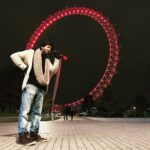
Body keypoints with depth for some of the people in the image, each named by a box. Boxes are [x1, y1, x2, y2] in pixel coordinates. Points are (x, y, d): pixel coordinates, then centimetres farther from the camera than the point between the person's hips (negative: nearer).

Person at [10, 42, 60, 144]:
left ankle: (34, 133, 10)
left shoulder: (47, 60, 25)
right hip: (30, 85, -6)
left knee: (37, 111, 5)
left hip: (41, 88, 7)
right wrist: (24, 67, -5)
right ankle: (23, 134, -11)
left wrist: (57, 58, 9)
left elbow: (53, 70, 16)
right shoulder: (31, 53, 11)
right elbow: (14, 56, 6)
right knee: (25, 109, -10)